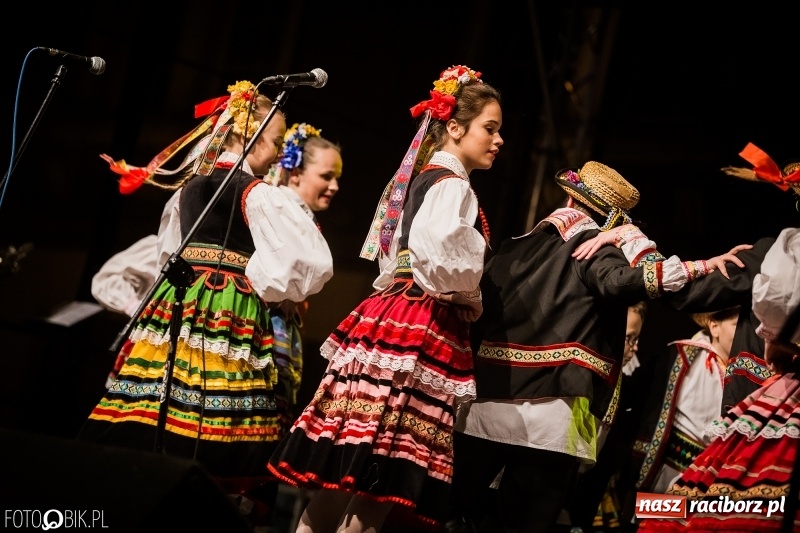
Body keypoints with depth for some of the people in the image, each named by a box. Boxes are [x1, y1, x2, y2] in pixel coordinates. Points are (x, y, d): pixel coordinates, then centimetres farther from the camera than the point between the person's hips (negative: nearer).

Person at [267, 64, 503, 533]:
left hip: (392, 314, 9)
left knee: (347, 467, 8)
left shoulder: (418, 178, 19)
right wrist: (473, 303, -4)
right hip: (424, 328, -9)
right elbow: (443, 267, -23)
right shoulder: (452, 186, -9)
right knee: (385, 474, -9)